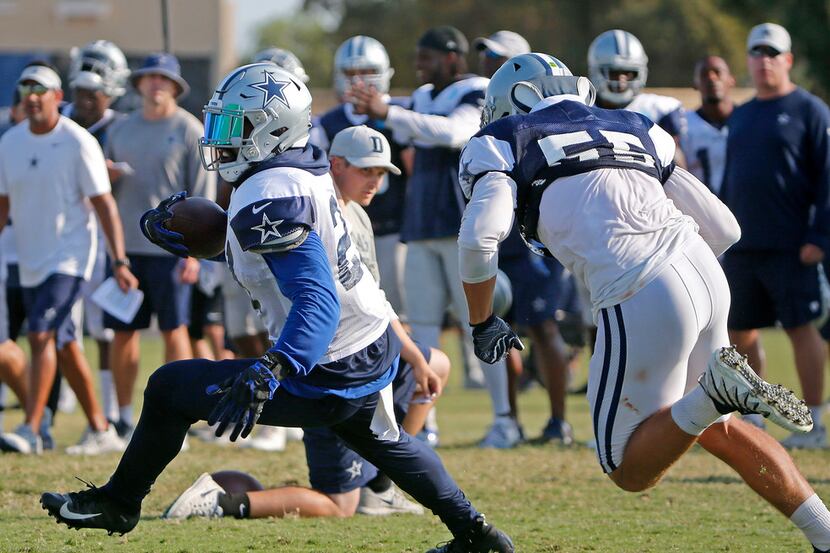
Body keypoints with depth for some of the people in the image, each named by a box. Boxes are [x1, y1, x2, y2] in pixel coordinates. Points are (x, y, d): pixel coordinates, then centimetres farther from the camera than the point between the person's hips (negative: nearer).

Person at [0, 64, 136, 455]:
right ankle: (100, 430, 20)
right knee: (64, 346, 10)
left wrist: (119, 262, -15)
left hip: (69, 257, -6)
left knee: (41, 335, -19)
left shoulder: (77, 142, -12)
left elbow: (104, 204, -11)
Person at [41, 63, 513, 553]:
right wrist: (181, 240, 15)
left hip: (330, 380, -9)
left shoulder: (267, 199, -25)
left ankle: (118, 504, 20)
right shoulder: (302, 173, 4)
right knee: (381, 439, 39)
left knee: (169, 390, 1)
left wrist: (268, 374, -47)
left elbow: (317, 301, -35)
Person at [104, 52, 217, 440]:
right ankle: (123, 418, 14)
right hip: (126, 245, 5)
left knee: (174, 331, -3)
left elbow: (202, 193, -5)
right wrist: (107, 176, -4)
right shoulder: (121, 130, 14)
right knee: (123, 332, 6)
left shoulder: (188, 130, -1)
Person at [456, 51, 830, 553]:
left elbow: (479, 238, -6)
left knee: (629, 468, 8)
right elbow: (724, 228, 22)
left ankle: (718, 389, -17)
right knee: (716, 430, 28)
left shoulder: (501, 144, 11)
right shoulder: (636, 130, 27)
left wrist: (482, 322, 10)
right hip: (709, 279, 6)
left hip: (643, 298, -6)